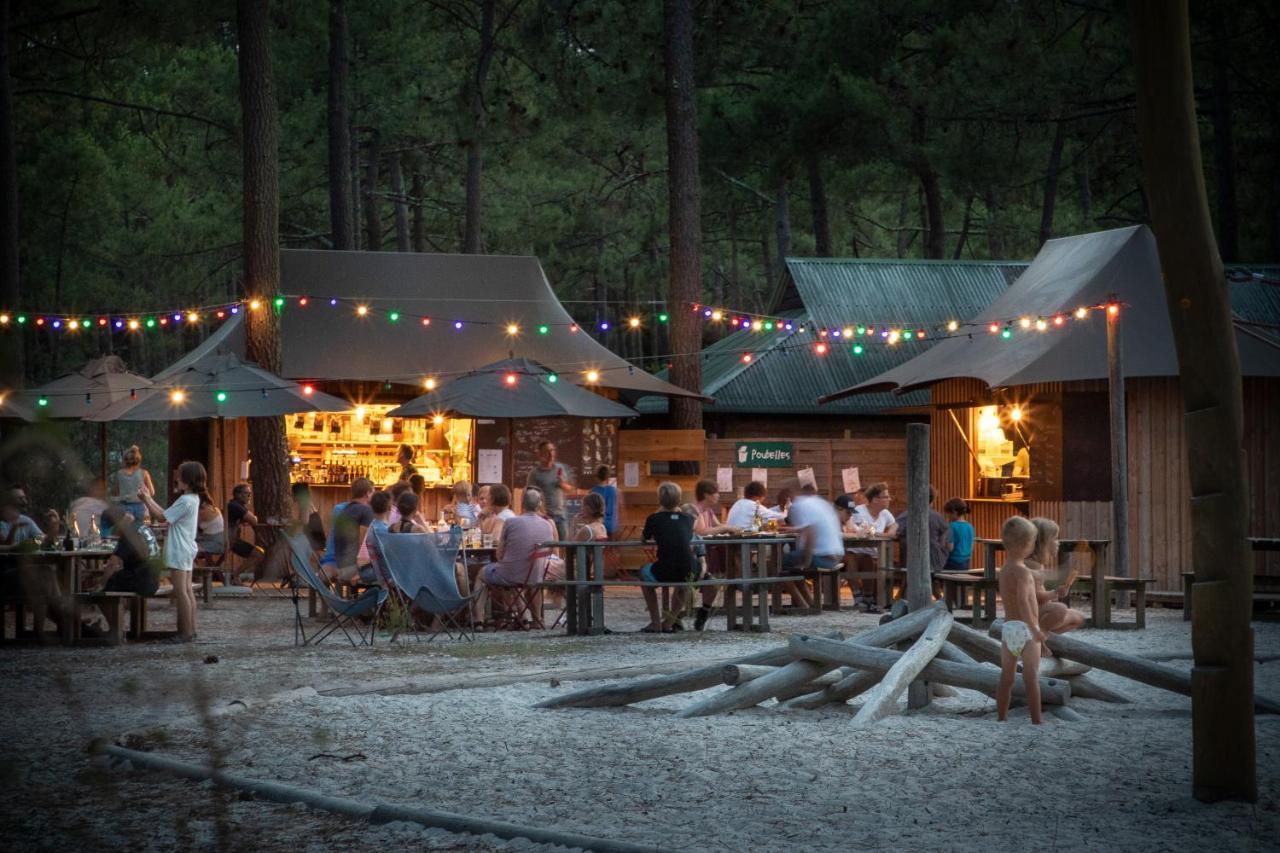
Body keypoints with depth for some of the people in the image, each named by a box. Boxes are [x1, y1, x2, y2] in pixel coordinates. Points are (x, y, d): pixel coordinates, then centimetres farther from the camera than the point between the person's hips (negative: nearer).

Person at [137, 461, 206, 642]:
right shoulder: (193, 499, 12)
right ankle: (191, 629, 15)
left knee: (181, 591, -7)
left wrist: (146, 499, -8)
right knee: (187, 590, 12)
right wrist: (149, 498, 16)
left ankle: (186, 632, -6)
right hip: (186, 550, 10)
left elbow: (162, 517, -15)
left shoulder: (185, 501, -19)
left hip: (179, 551, -10)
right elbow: (166, 513, 15)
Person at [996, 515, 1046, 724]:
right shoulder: (1023, 571, -14)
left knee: (1006, 678, 12)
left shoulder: (1004, 570, 13)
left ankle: (1002, 719, 15)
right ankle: (1036, 721, -7)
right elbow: (1023, 601, -27)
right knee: (1032, 678, -6)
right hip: (1024, 628, -8)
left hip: (1008, 627, 8)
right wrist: (1034, 629, -31)